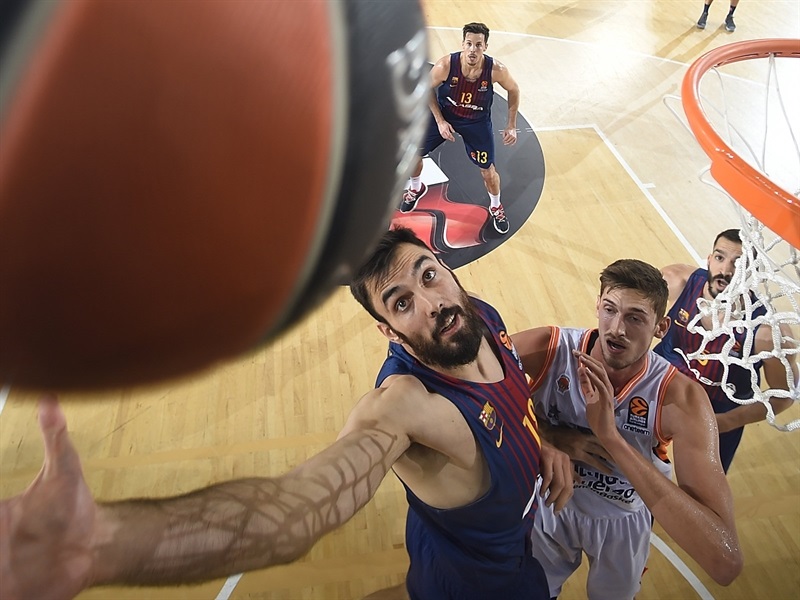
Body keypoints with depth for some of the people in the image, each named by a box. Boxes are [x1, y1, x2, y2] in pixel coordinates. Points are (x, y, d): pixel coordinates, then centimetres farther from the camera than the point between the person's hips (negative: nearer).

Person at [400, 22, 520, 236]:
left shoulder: (496, 70, -28)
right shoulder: (445, 65, -30)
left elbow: (513, 90, -7)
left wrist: (511, 126, -8)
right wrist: (439, 121, -16)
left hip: (477, 121, 0)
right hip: (443, 114, 1)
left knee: (488, 170, 3)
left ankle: (496, 207, 35)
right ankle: (416, 188, 36)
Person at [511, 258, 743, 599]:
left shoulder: (681, 398, -33)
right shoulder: (548, 349, -30)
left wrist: (611, 437, -50)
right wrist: (551, 436, -32)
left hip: (623, 521, 0)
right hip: (549, 503, 1)